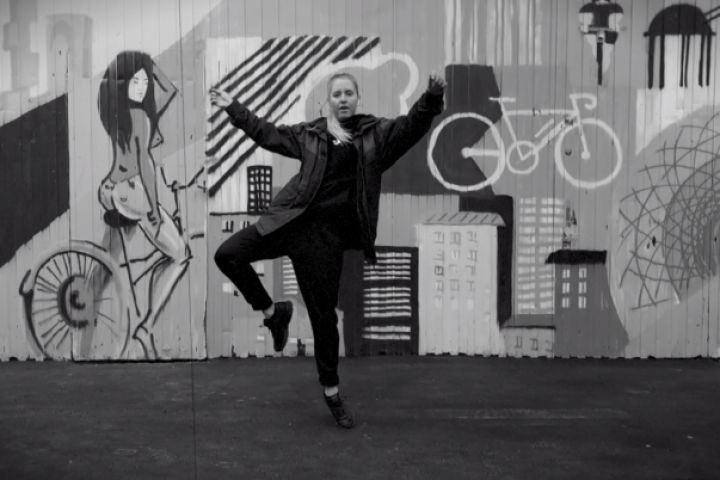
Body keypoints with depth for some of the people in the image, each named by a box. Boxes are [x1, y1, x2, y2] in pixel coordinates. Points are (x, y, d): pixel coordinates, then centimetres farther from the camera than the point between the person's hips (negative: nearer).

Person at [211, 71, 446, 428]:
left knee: (323, 316, 4)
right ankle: (273, 312, 11)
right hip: (288, 221, 2)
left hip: (326, 236, -2)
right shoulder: (309, 134, 10)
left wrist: (432, 99, -27)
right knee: (228, 255, -11)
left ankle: (331, 391, 22)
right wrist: (233, 109, 24)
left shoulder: (377, 134, 5)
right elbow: (269, 134, 22)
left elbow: (413, 124, -8)